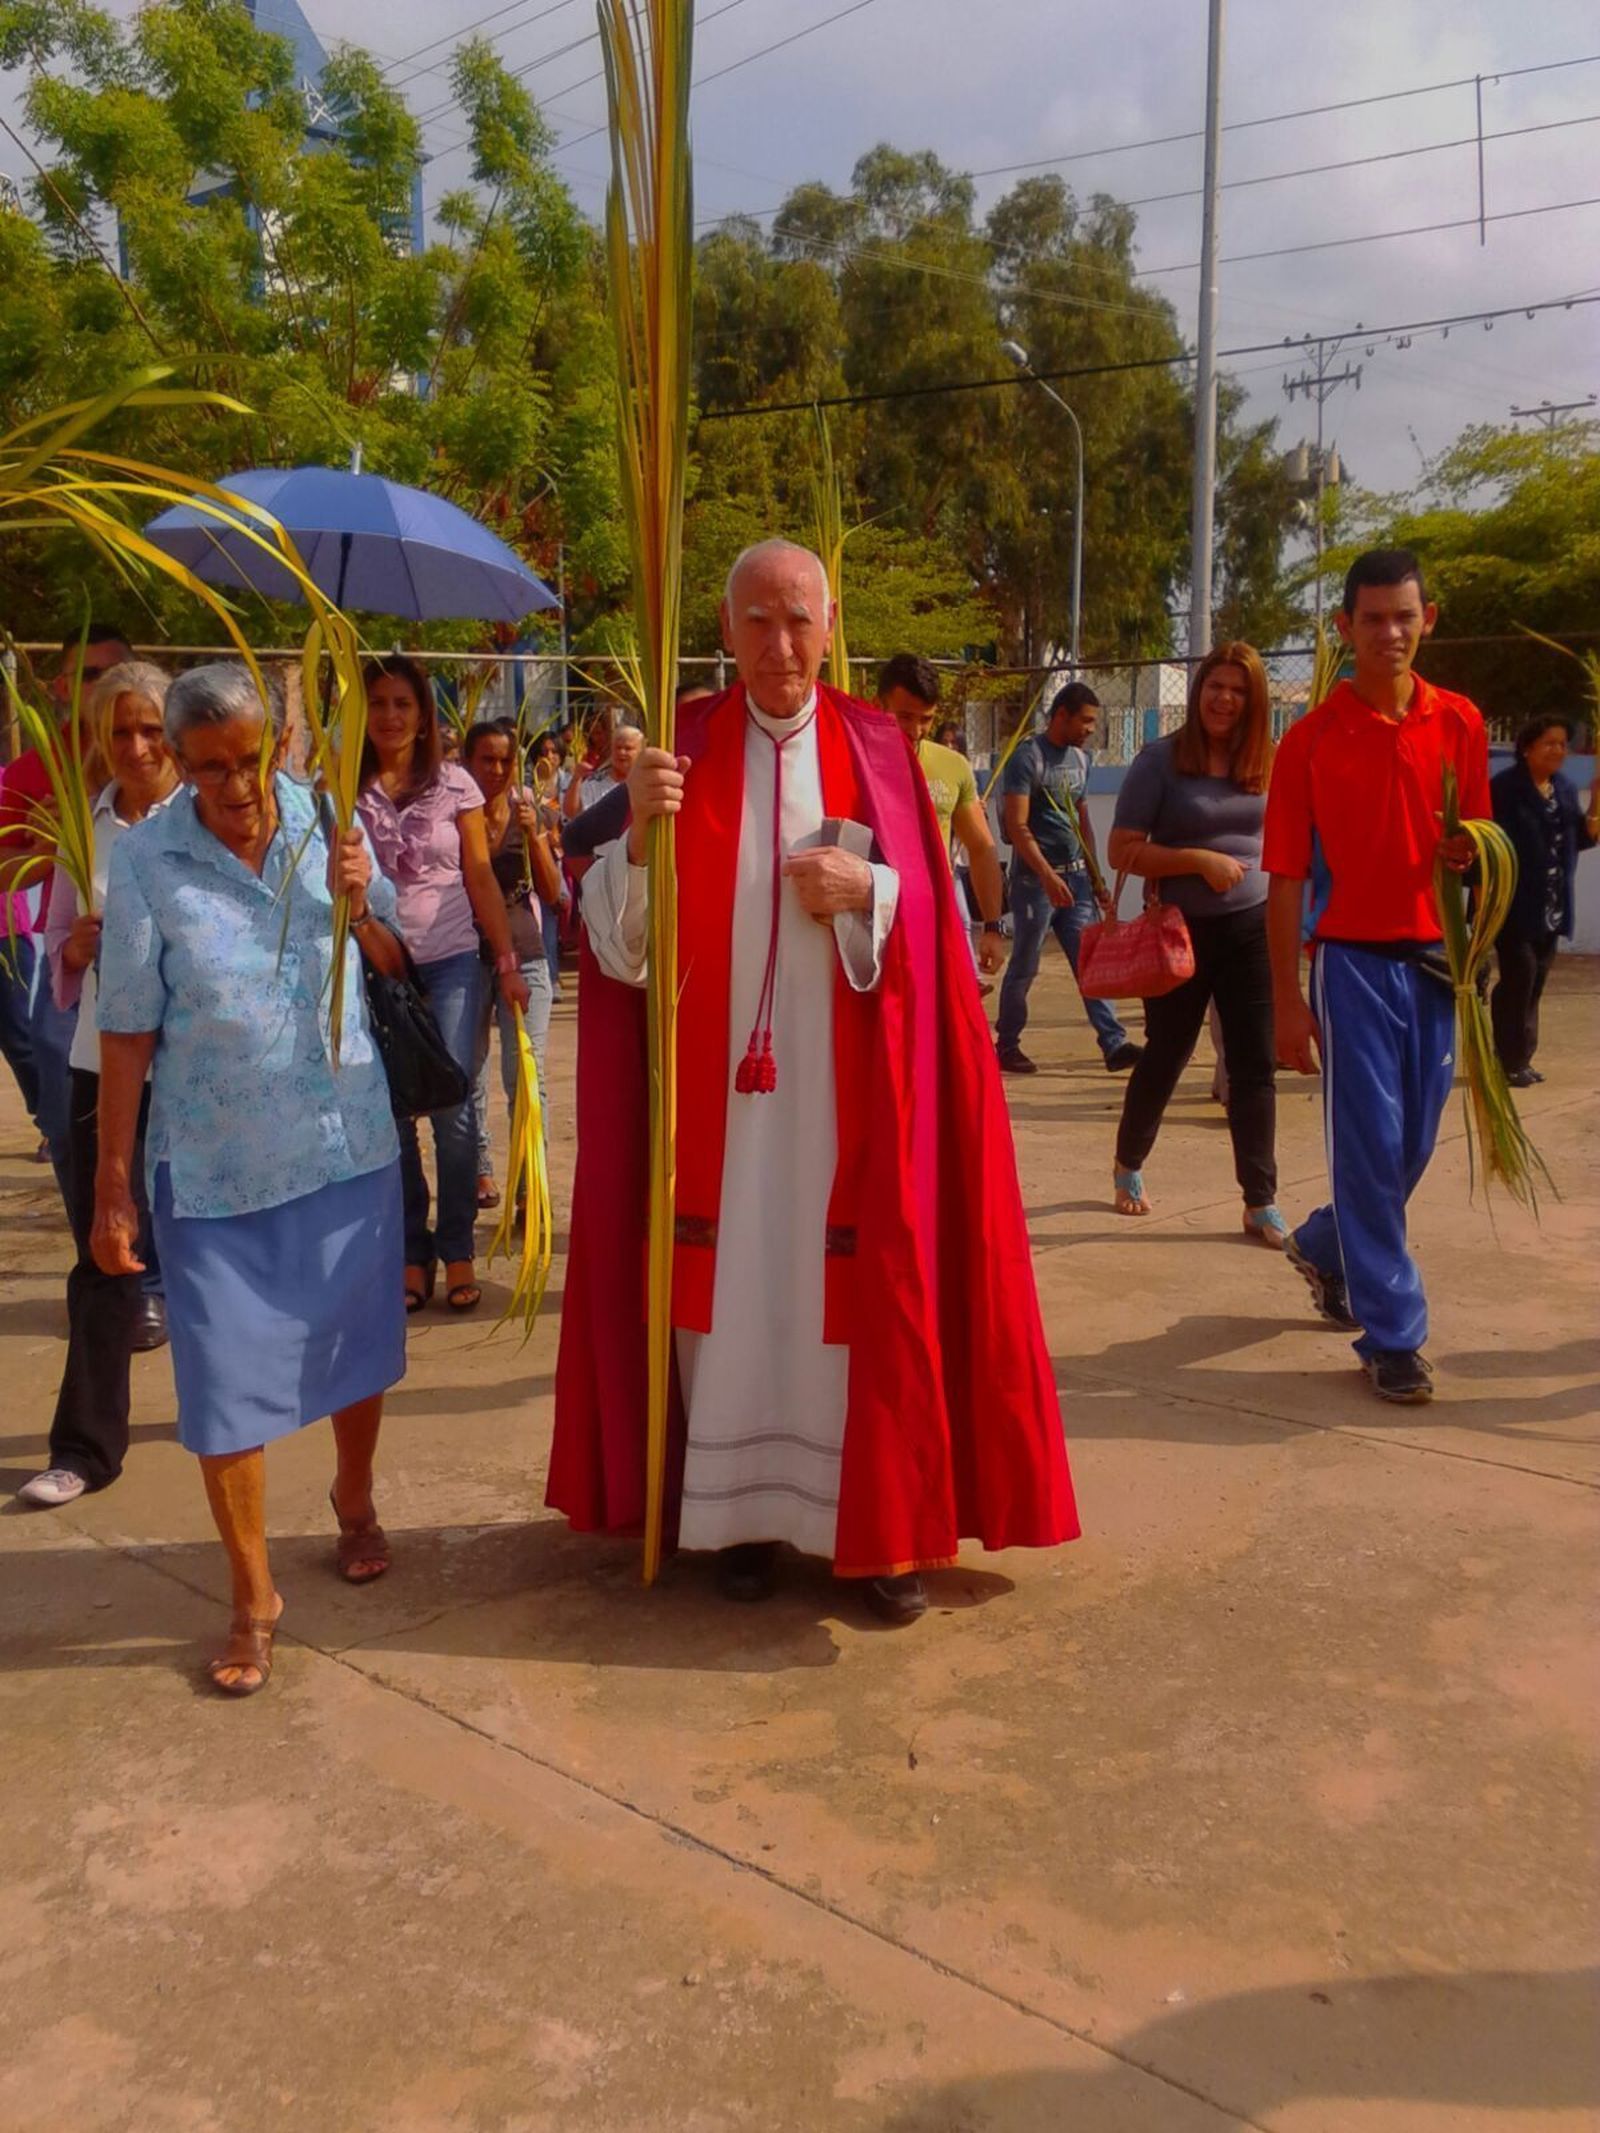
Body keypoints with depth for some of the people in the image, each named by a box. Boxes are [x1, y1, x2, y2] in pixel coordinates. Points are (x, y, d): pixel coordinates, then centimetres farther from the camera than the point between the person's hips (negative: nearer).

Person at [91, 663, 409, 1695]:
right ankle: (254, 1598, 22)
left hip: (348, 1143, 3)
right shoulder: (147, 859, -11)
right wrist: (112, 1183, -7)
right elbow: (129, 1031, -8)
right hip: (215, 1167, -2)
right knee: (227, 1380, 4)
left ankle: (354, 1497, 46)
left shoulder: (325, 822, -4)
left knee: (355, 1345, 18)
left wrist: (357, 903, -15)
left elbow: (395, 964, 6)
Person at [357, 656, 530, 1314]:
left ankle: (457, 1253, 8)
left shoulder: (454, 784, 3)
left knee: (452, 1106, -4)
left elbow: (481, 877, 4)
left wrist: (509, 962, 0)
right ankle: (412, 1254, 16)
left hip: (450, 963, -1)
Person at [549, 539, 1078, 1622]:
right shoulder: (683, 748, 3)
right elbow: (625, 939, -2)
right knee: (731, 1282, 4)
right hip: (720, 1081, 0)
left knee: (859, 1287, 3)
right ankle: (744, 1509, 20)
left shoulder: (878, 748, 5)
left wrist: (869, 891, -15)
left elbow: (939, 915, 5)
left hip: (847, 1088, 0)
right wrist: (640, 831, -20)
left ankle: (881, 1525, 17)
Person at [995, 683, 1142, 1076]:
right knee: (1024, 968, 3)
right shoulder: (1028, 758, -10)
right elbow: (1017, 826, -16)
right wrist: (1048, 876, -25)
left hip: (1075, 876, 6)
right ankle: (1007, 1045, 16)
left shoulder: (1082, 758, 13)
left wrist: (1095, 877, 15)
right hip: (1035, 878, -6)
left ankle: (1114, 1044, -4)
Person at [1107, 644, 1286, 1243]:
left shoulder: (1266, 763, 4)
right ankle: (1128, 1167, 35)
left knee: (1255, 1068, 2)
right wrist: (1200, 861, -20)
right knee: (1164, 1059, 11)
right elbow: (1122, 851, -11)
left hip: (1253, 928, 3)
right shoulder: (1161, 760, -8)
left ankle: (1261, 1204, 10)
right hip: (1182, 930, -3)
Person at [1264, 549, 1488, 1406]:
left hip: (1435, 957, 4)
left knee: (1412, 1144, 13)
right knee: (1371, 1146, -2)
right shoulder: (1311, 738, -5)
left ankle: (1323, 1247, 40)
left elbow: (1475, 841, 15)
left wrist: (1470, 850, -11)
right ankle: (1392, 1336, 9)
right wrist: (1287, 998, -7)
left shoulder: (1459, 723, 5)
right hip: (1354, 959, -4)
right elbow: (1285, 877, -4)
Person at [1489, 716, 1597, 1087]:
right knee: (1519, 976, -10)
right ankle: (1509, 1060, 0)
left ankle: (1521, 1058, 19)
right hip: (1513, 904, -7)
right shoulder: (1504, 787, -11)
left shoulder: (1565, 788, 11)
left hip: (1550, 908, 7)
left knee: (1535, 982, 11)